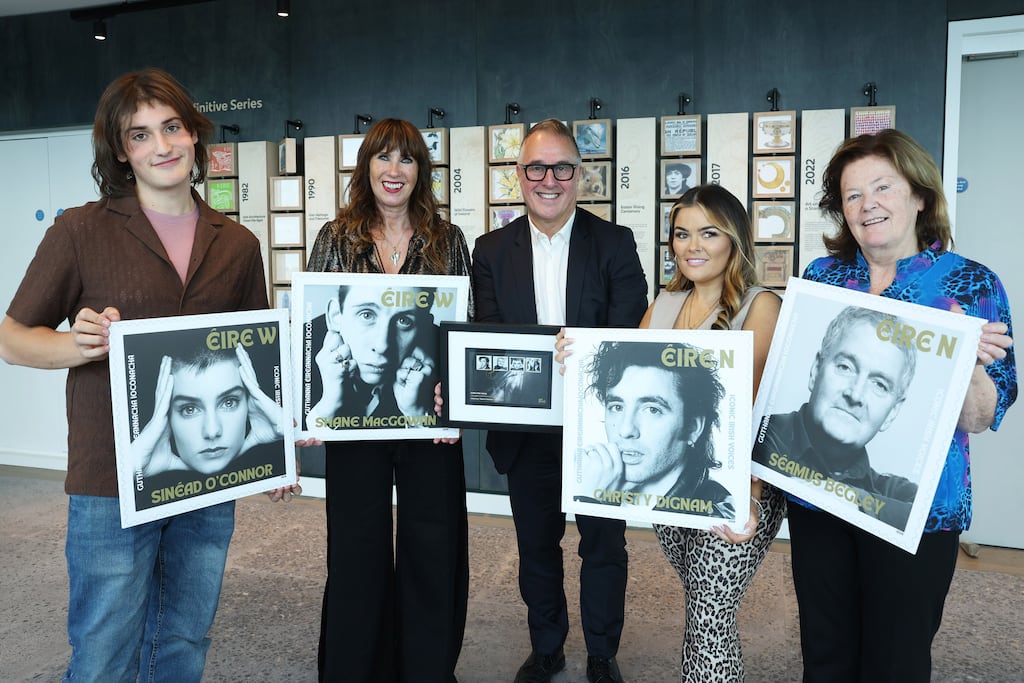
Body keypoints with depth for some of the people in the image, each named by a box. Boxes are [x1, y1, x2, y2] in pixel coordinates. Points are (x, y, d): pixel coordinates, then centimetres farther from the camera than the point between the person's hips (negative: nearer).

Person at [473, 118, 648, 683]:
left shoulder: (615, 243, -4)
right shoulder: (492, 250, 1)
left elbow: (629, 338, -10)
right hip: (525, 425, 2)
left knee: (603, 545, 12)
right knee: (536, 544, 18)